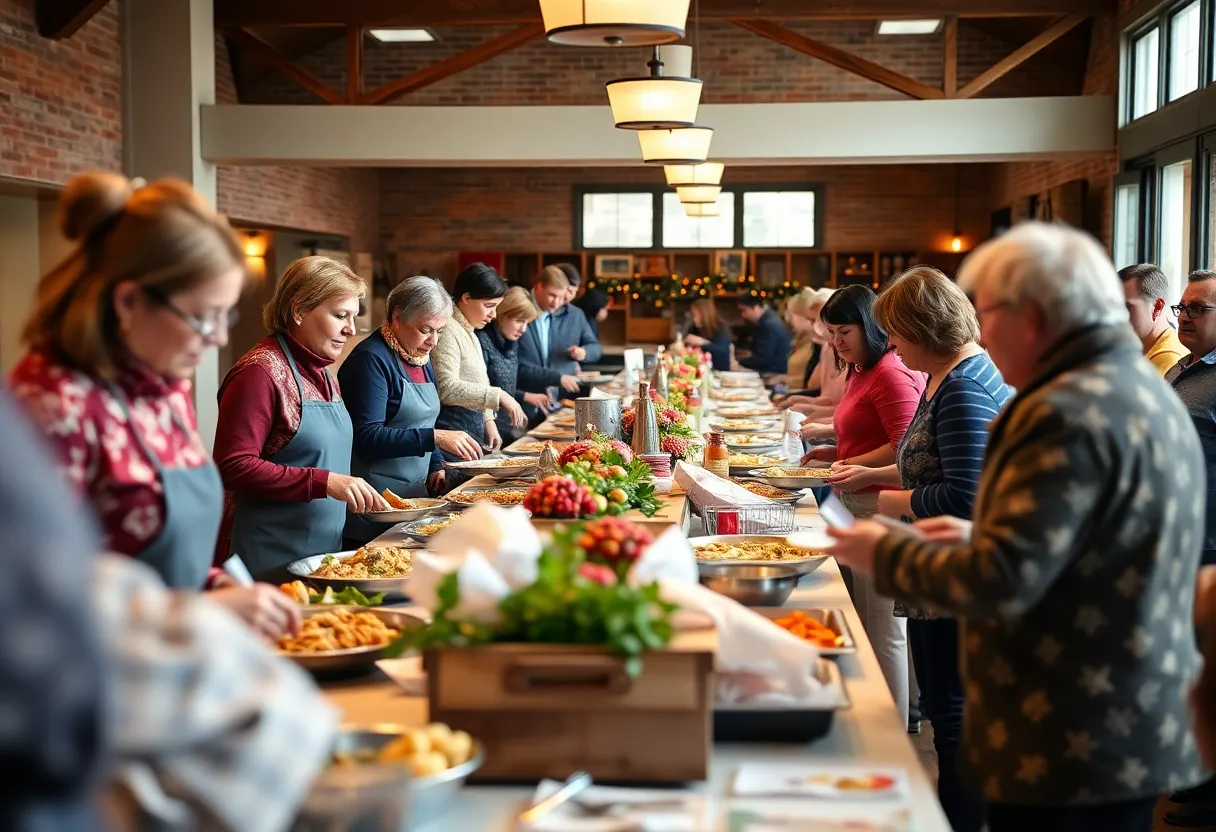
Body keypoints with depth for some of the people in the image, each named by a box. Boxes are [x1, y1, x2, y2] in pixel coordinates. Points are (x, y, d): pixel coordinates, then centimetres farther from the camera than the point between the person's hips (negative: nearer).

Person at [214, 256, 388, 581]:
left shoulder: (324, 374, 13)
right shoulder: (261, 372, -16)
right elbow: (233, 466, -22)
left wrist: (362, 494, 9)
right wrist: (324, 482, -25)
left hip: (324, 552, 9)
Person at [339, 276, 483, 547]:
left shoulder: (420, 358, 12)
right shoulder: (372, 359, -15)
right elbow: (367, 438, -23)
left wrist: (436, 466, 6)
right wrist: (435, 437, -28)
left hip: (415, 494, 8)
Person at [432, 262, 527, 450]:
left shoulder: (470, 334, 19)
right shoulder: (447, 331, -12)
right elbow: (446, 388, -24)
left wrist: (488, 421, 11)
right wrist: (498, 396, -24)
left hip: (473, 432, 9)